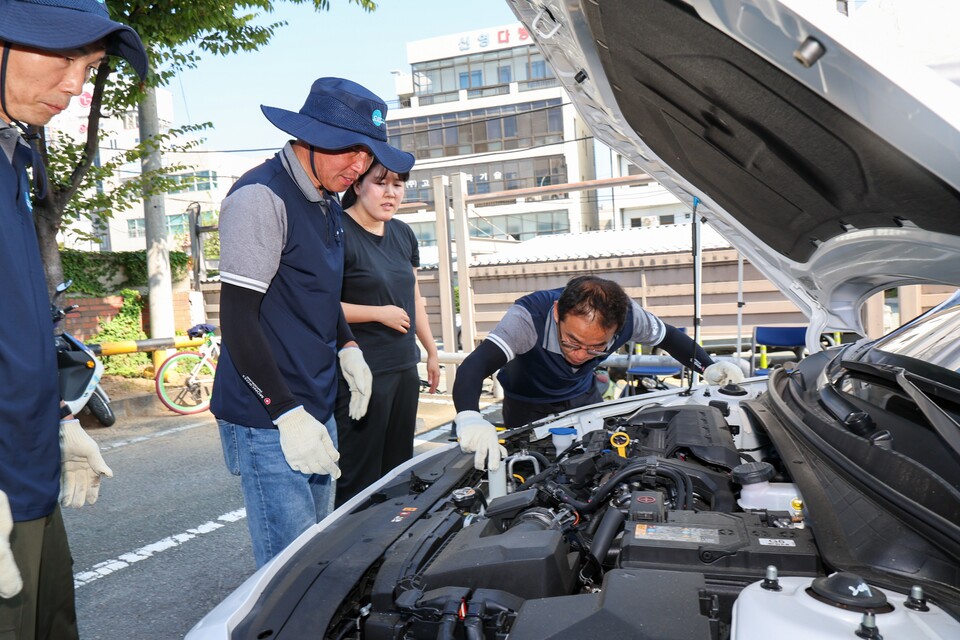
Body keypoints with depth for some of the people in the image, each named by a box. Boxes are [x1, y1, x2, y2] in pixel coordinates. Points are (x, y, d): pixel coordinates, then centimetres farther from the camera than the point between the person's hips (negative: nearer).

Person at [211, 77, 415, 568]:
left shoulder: (329, 205, 14)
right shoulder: (260, 197, -16)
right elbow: (238, 320, -19)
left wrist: (347, 349, 11)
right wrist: (288, 414, -21)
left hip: (317, 410, 9)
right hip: (267, 421, -9)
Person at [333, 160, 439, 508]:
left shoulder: (403, 234, 12)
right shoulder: (338, 232, -13)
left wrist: (431, 351, 20)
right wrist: (380, 313, -16)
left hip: (404, 368, 8)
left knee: (400, 468, 17)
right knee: (360, 478, 2)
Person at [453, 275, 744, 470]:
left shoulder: (627, 315, -29)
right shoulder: (529, 317, -43)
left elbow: (668, 336, -7)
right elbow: (475, 365, -54)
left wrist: (708, 367, -22)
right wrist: (469, 417, -74)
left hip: (583, 396, 3)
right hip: (527, 405, -3)